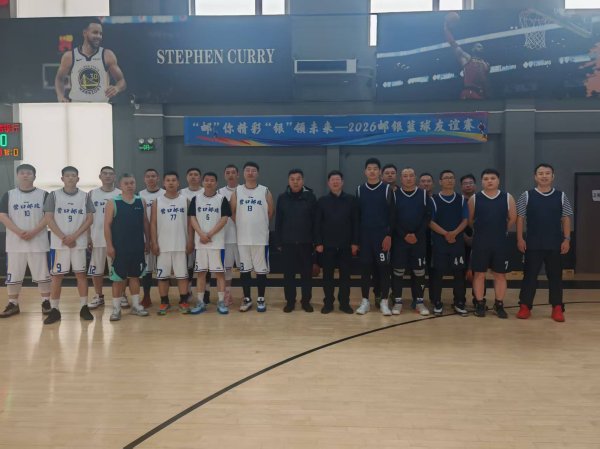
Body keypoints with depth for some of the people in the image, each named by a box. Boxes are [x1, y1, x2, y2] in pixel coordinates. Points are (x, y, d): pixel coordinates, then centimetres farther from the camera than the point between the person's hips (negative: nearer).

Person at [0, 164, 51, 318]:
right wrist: (19, 232, -15)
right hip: (15, 242, 2)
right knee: (13, 275, 7)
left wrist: (34, 232, -16)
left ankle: (46, 302, 14)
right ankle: (13, 304, 18)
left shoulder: (43, 194, 3)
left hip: (38, 242, -1)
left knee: (42, 274, 3)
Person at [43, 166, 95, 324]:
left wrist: (74, 236, -11)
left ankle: (84, 307, 13)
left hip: (79, 242, 1)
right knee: (56, 275, 3)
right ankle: (54, 310, 10)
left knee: (81, 274, 5)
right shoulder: (53, 195, 2)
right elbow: (49, 219, -2)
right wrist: (63, 237, -11)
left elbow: (89, 219, 0)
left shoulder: (84, 196, 5)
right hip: (59, 243, -1)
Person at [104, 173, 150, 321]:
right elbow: (107, 224, -7)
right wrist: (109, 245, -12)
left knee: (135, 276, 12)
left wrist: (147, 241, 8)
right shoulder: (112, 202, -5)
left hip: (137, 247, 3)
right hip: (119, 247, -3)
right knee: (118, 278, 3)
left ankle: (136, 305, 21)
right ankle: (116, 308, 12)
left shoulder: (141, 201, 6)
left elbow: (145, 223, 11)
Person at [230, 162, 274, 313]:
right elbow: (232, 213, 7)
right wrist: (243, 225, 6)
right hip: (242, 238, 1)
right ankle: (247, 299, 18)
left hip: (261, 237, -1)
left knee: (261, 269, 4)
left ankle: (261, 299, 16)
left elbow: (270, 213, 6)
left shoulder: (265, 191, 1)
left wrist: (259, 223, 10)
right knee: (244, 269, 8)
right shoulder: (237, 191, 3)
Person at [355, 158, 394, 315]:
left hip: (382, 236, -2)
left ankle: (384, 301, 11)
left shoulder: (387, 189, -1)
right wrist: (356, 237, 5)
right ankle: (365, 301, 14)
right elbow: (356, 215, 9)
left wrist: (389, 235, -10)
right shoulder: (360, 190, 8)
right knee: (365, 267, 5)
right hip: (364, 236, 2)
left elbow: (392, 214, -4)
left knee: (383, 267, 1)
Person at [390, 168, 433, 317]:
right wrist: (404, 235, -11)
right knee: (398, 271, 1)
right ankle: (397, 302, 11)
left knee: (420, 271, 3)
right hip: (399, 239, -1)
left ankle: (420, 302, 13)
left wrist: (417, 235, -10)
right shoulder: (395, 194, 2)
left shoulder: (424, 194, 5)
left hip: (419, 239, 1)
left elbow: (428, 216, 1)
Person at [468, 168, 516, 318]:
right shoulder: (474, 199, -2)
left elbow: (512, 218, 9)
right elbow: (469, 220, 6)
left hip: (500, 243, 1)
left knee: (500, 274, 7)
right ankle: (480, 304, 15)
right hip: (480, 243, -1)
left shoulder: (507, 198, 0)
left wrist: (501, 230, 14)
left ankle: (499, 305, 18)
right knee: (479, 274, 4)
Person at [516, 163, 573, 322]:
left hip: (555, 244, 1)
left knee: (555, 276, 6)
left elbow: (566, 219, 6)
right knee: (530, 275, 3)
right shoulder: (526, 196, 0)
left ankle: (557, 308, 15)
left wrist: (566, 239, -1)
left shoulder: (561, 196, 5)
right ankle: (525, 306, 11)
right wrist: (520, 238, -5)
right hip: (533, 244, -1)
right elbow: (520, 218, 1)